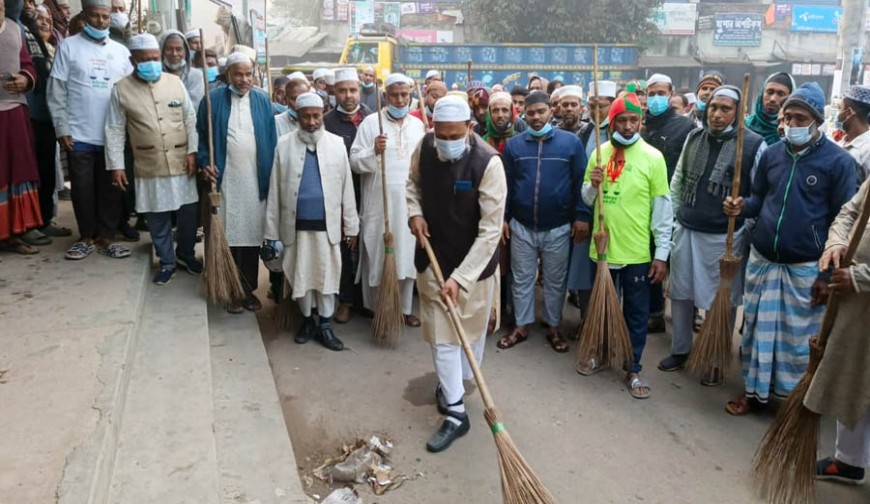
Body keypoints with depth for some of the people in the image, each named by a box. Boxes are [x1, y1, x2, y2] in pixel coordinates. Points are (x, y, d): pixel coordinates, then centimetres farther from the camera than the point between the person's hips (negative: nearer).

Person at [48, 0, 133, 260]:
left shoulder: (121, 51, 9)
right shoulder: (68, 46, 1)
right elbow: (56, 92, -1)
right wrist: (62, 129, -7)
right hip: (79, 134, -2)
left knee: (111, 188, 6)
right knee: (82, 188, 5)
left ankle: (106, 237, 17)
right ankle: (86, 236, 19)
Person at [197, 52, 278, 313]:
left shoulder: (263, 100, 6)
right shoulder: (214, 99, 1)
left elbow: (271, 139, 7)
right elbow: (201, 135, 7)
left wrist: (272, 174, 1)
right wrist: (205, 162, -7)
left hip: (256, 181, 1)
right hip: (226, 180, -1)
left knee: (252, 234, 6)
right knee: (229, 235, 3)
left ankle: (249, 289, 18)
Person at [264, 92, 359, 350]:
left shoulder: (336, 144, 1)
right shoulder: (284, 145, -1)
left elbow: (347, 188, 3)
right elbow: (275, 191, 0)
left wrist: (351, 225, 2)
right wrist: (272, 230, -1)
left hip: (327, 224, 0)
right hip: (297, 224, 0)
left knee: (327, 274, 6)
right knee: (301, 274, 11)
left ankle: (325, 325, 20)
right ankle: (307, 320, 30)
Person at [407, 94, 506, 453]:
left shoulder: (488, 162, -25)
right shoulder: (424, 148, -11)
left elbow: (490, 229, -25)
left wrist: (460, 277, -30)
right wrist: (415, 212, -8)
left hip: (474, 263, -3)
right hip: (432, 258, 3)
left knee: (471, 332, 15)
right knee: (441, 335, 5)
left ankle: (453, 386, 39)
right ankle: (455, 412, 18)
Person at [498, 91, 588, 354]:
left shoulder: (571, 142, -4)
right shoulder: (514, 144, 2)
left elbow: (580, 182, -3)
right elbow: (506, 184, 5)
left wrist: (581, 216, -8)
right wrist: (503, 217, 2)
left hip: (558, 228, -1)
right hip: (521, 226, 2)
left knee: (555, 281, 11)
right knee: (522, 279, 11)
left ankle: (553, 327, 26)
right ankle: (521, 326, 24)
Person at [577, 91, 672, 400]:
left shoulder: (653, 157, -8)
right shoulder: (599, 153, 3)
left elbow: (663, 208, -8)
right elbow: (587, 199, 9)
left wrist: (662, 253, -10)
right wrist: (593, 185, -15)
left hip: (637, 252, -3)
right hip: (602, 247, 3)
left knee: (636, 314, 8)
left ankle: (634, 370, 23)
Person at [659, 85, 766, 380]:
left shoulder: (753, 145, -9)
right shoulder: (694, 137, 6)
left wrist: (747, 232, -8)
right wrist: (676, 217, 12)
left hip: (725, 237, -4)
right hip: (686, 231, 5)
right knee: (681, 294, 14)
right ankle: (680, 350, 31)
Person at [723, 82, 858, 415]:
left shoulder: (839, 161, -9)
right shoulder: (771, 154, 4)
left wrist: (828, 274, -10)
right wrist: (742, 207, -11)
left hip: (806, 268, -4)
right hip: (762, 260, 4)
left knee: (799, 338, 8)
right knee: (758, 330, 13)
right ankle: (754, 390, 28)